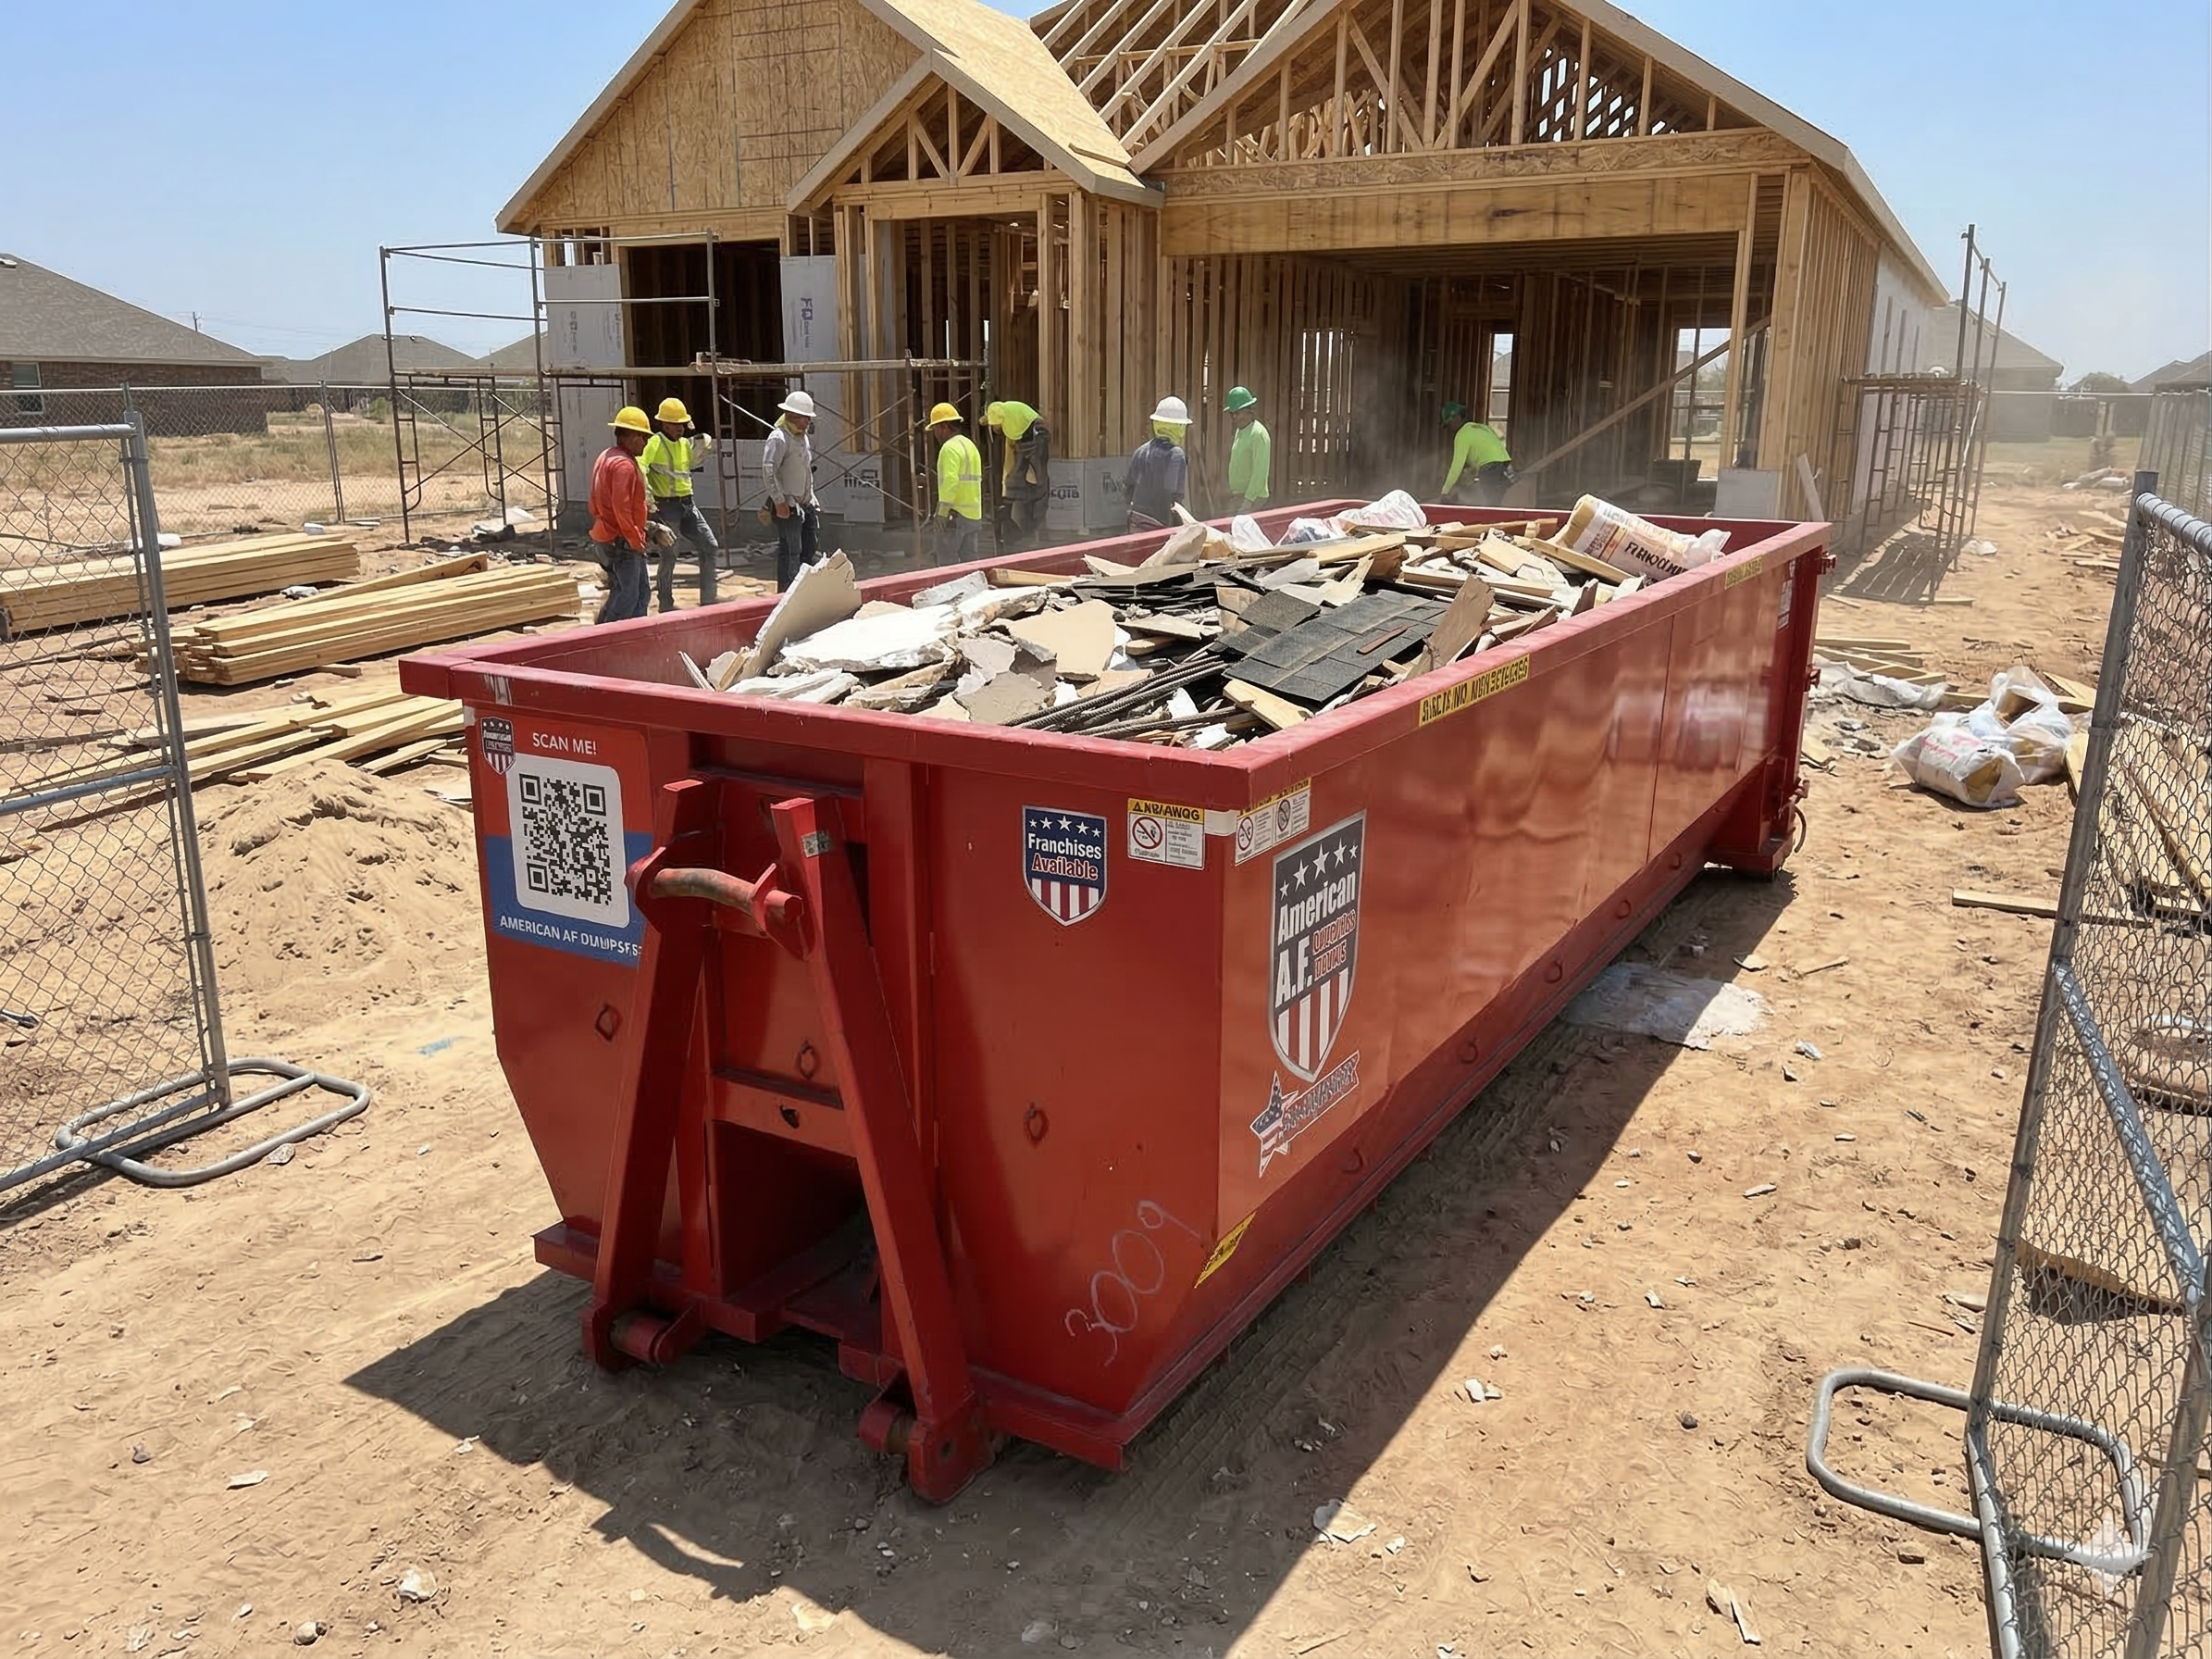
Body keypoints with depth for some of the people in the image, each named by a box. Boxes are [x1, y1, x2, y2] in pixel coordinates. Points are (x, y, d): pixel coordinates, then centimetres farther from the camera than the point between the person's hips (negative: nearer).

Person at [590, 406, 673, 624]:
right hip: (622, 541, -11)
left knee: (640, 593, 14)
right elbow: (621, 507, -26)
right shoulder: (624, 465, -18)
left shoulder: (607, 458, 15)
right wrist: (635, 539, -20)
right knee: (626, 595, -6)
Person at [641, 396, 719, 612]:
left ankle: (708, 600, 13)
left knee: (711, 547, 5)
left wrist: (700, 451, 11)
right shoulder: (655, 444, -12)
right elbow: (639, 466, -27)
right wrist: (646, 493, -38)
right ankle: (666, 604, 12)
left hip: (688, 504, 7)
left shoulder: (685, 443, 11)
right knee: (669, 556, 0)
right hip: (666, 506, -7)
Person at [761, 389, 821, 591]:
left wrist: (812, 498, 20)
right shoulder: (779, 438, -14)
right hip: (787, 506, -9)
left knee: (812, 545, 12)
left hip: (805, 504, 9)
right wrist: (779, 502, -25)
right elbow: (768, 470, -23)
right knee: (790, 551, -6)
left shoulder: (803, 437, 16)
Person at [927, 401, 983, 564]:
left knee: (946, 561, -7)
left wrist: (942, 511, -24)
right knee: (969, 558, 10)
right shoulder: (970, 445, 20)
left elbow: (950, 480, -23)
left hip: (955, 514, -9)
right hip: (973, 514, 9)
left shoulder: (950, 448, -11)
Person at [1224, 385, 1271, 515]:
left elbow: (1260, 473, -21)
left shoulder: (1258, 434, -16)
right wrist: (1233, 494, 16)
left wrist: (1248, 501, -23)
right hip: (1237, 495, 9)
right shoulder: (1240, 431, 12)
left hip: (1252, 498, -9)